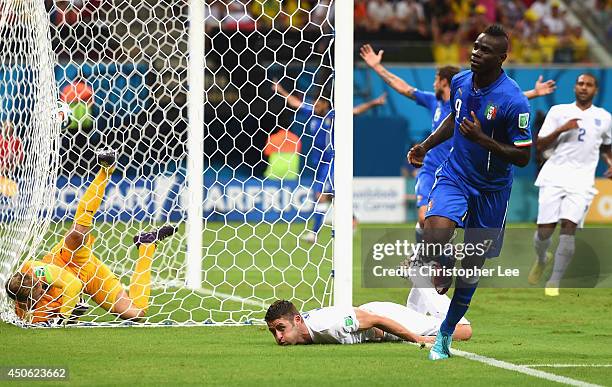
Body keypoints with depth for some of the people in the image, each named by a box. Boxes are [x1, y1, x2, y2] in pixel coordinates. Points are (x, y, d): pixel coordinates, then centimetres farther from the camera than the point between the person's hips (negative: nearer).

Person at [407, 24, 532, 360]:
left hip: (491, 189, -2)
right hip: (455, 175, 2)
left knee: (472, 264, 8)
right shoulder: (460, 82, -3)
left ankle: (445, 334, 25)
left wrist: (483, 139, -28)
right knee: (435, 231, -30)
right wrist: (425, 146, 9)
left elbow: (523, 157, -17)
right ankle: (436, 261, 5)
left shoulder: (514, 101, -21)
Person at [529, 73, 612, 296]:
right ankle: (541, 259, 31)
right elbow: (540, 146, 3)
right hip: (554, 176, 0)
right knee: (545, 230, -4)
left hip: (581, 180, 0)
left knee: (569, 226, -18)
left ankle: (554, 282, -12)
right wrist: (561, 130, -12)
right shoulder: (559, 111, 7)